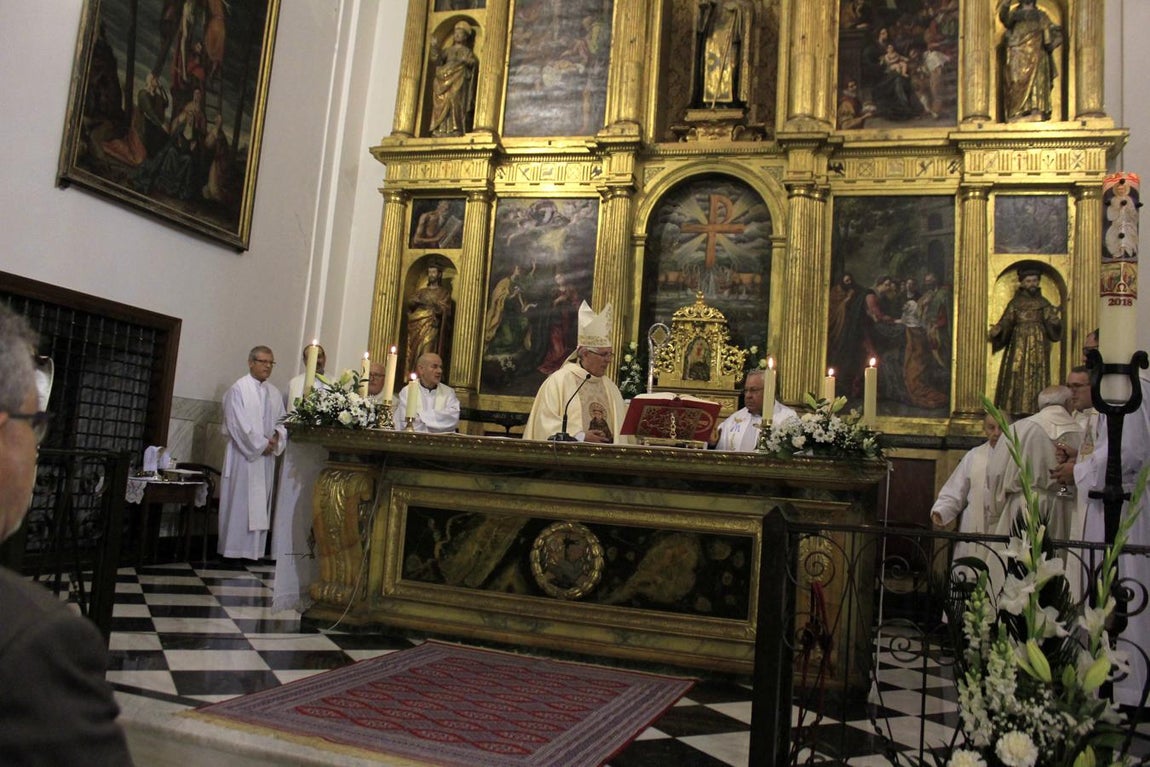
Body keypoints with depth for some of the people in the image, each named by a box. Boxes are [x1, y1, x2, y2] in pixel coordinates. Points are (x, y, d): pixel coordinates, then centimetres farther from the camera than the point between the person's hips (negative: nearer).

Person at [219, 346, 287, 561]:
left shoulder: (275, 393, 13)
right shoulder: (238, 389, -5)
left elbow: (282, 421, 13)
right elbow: (238, 423, -11)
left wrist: (277, 437, -8)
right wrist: (261, 444, -12)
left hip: (266, 456, 6)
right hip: (243, 454, -6)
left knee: (261, 502, 5)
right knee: (240, 501, -3)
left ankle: (254, 549, 10)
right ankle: (234, 549, 4)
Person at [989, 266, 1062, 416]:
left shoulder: (1044, 304, 10)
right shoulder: (1015, 303, 7)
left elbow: (1052, 326, 4)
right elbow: (1005, 324, 1)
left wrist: (1056, 319, -19)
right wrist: (996, 330, -20)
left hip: (1038, 351, 1)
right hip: (1018, 349, -1)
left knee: (1036, 381, -2)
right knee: (1016, 380, -6)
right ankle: (1014, 413, -3)